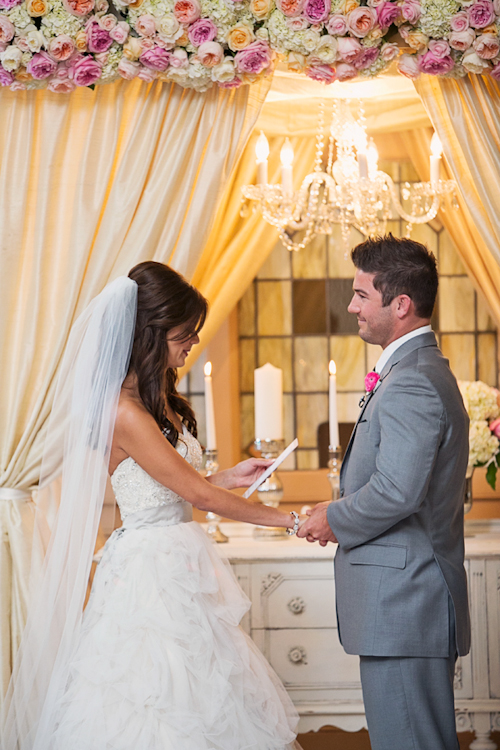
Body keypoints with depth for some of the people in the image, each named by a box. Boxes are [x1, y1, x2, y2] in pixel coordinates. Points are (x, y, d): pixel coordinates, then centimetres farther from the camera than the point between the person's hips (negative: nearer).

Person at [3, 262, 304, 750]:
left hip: (178, 563, 9)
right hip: (148, 568, -9)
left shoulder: (158, 399, 10)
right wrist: (289, 521, -12)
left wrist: (227, 478, 7)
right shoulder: (123, 411, -20)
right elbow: (197, 494, -17)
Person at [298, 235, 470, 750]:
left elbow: (397, 490, -28)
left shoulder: (412, 384, -18)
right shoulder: (424, 370, 17)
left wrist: (336, 521, -11)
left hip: (403, 607, -11)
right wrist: (342, 514, 11)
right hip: (408, 597, 11)